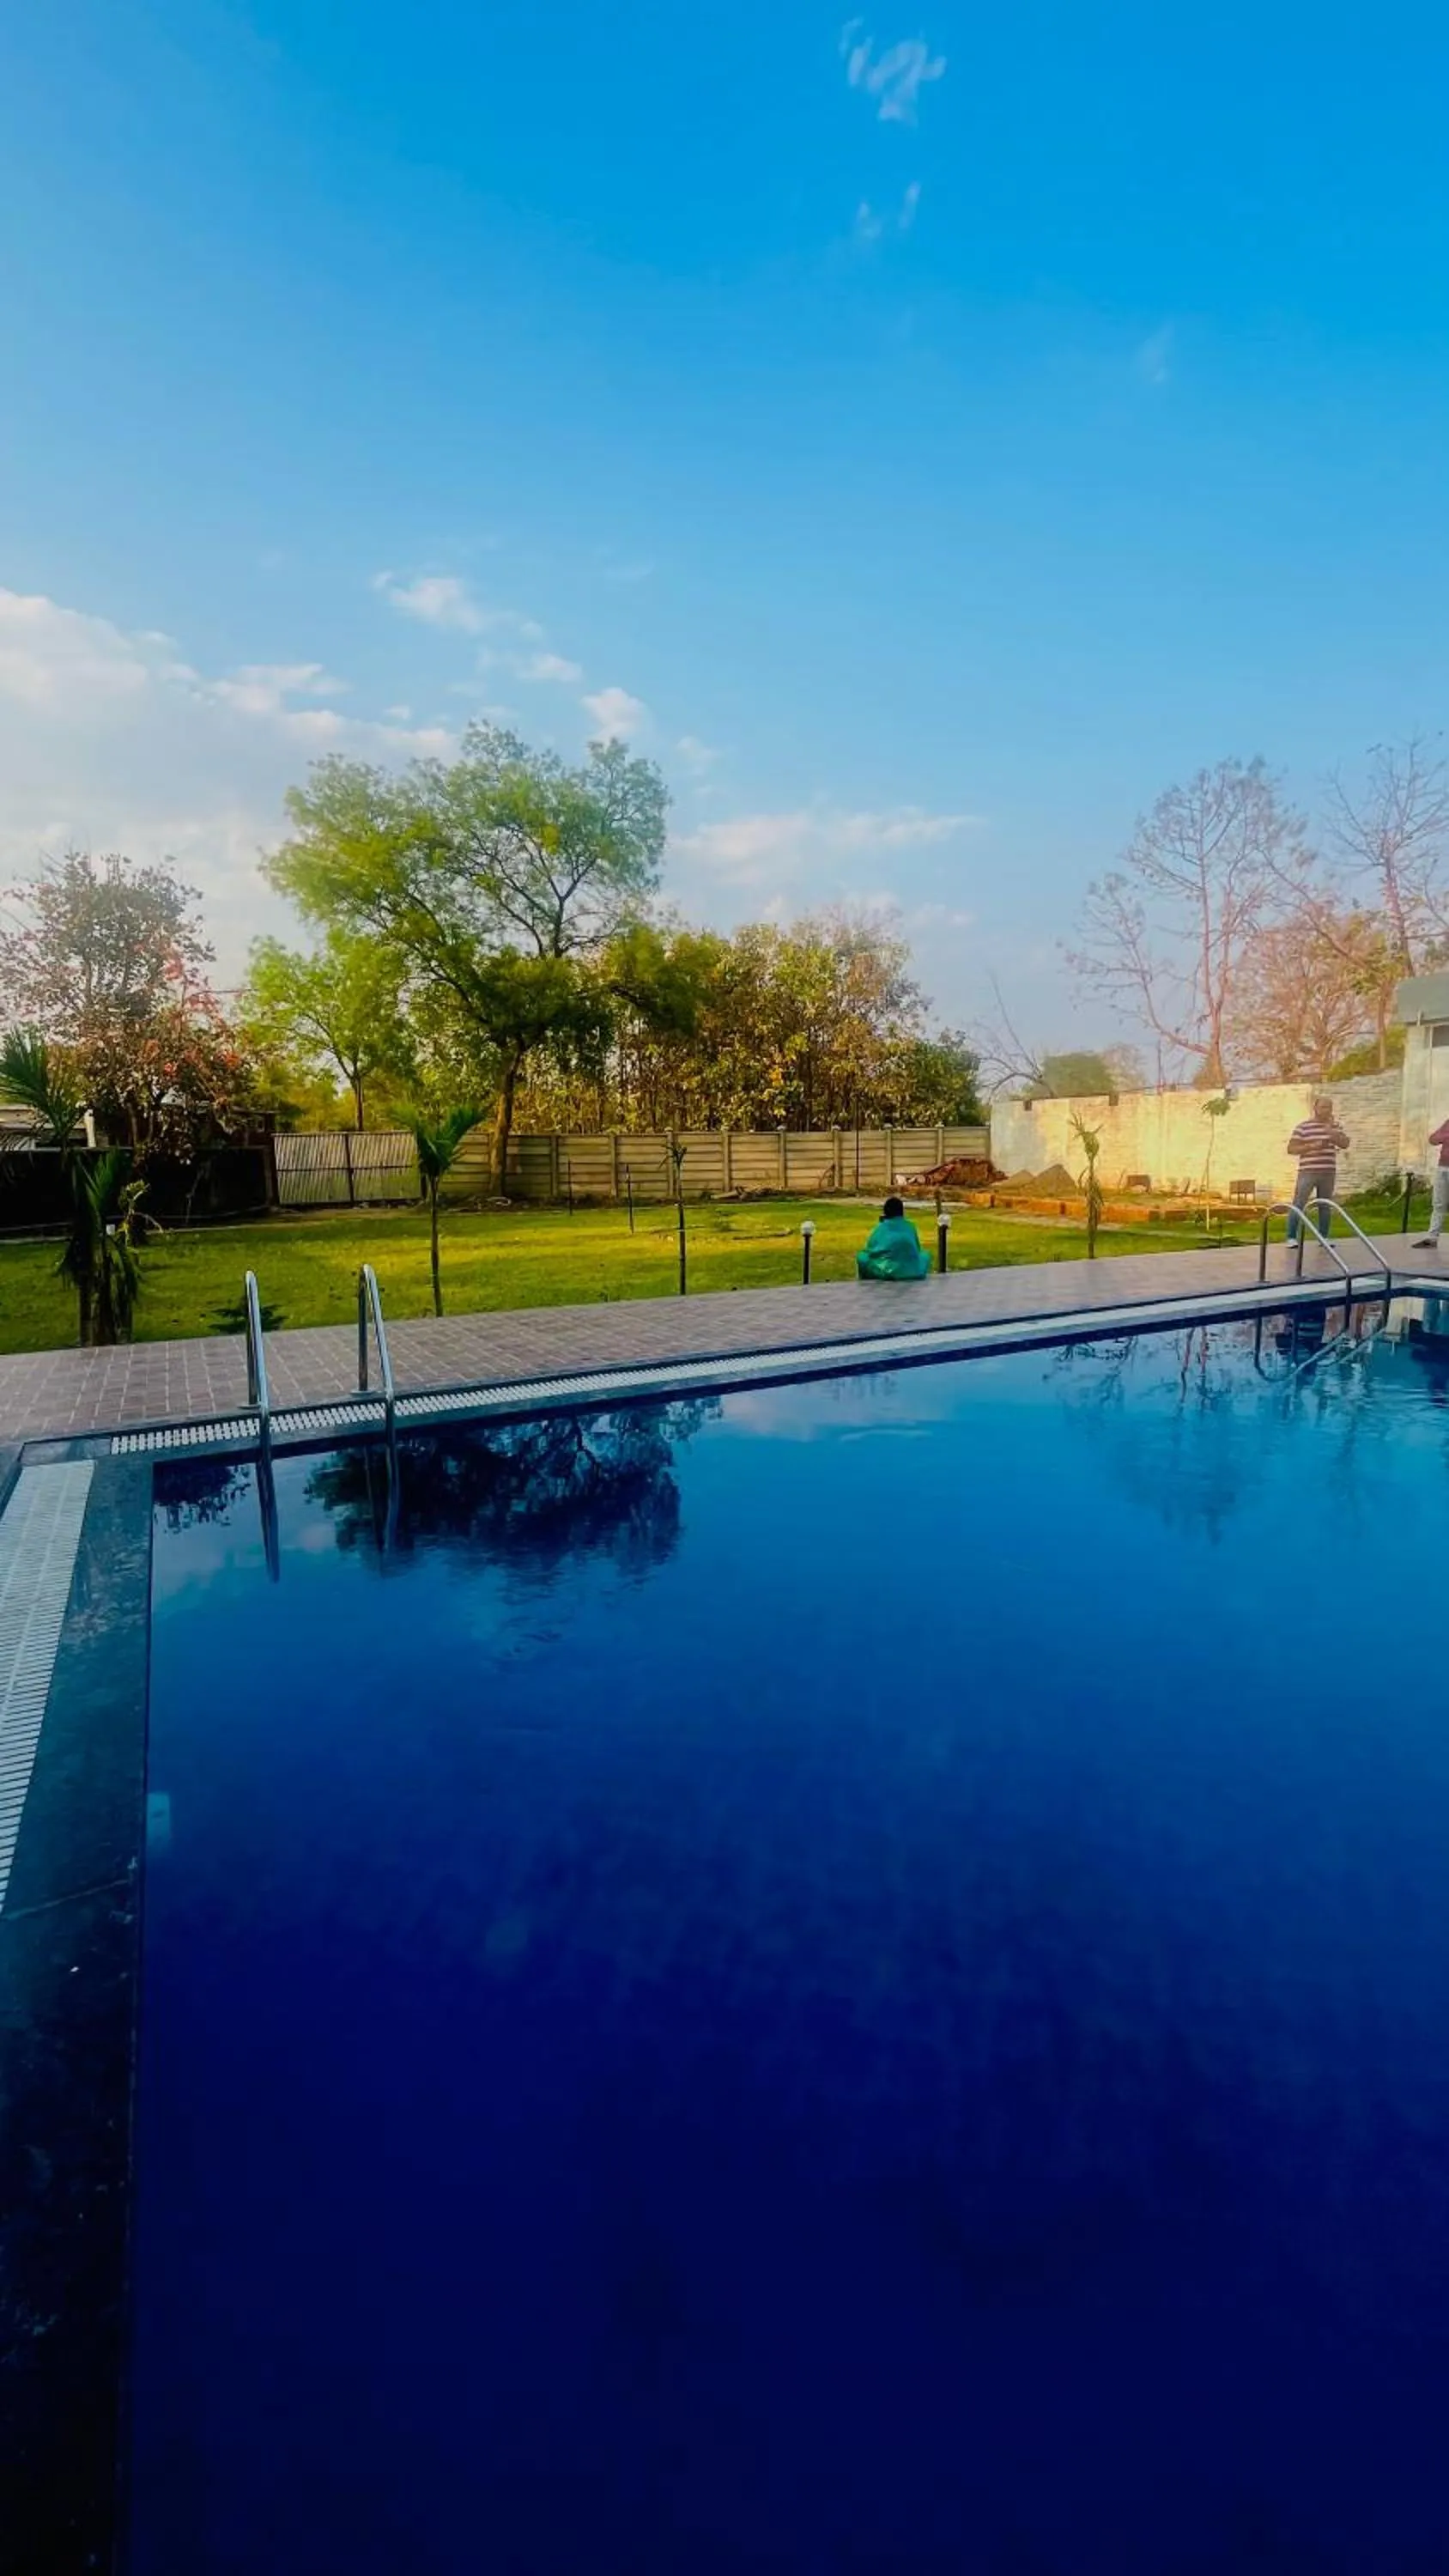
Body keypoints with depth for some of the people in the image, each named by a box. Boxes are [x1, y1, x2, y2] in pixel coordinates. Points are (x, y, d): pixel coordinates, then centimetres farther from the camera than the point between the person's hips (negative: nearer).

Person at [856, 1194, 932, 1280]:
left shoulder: (880, 1228, 8)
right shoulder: (910, 1226, 14)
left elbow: (870, 1250, 14)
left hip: (886, 1272, -2)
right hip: (913, 1272, 2)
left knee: (861, 1257, 22)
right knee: (925, 1255, 33)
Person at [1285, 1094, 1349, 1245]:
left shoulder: (1335, 1126, 10)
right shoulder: (1303, 1126, -2)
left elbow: (1345, 1144, -2)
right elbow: (1291, 1149, -5)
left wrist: (1330, 1131, -13)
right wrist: (1312, 1146, -16)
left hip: (1328, 1173, 4)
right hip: (1307, 1172, -4)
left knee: (1325, 1207, 9)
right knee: (1298, 1205, -6)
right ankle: (1292, 1237, -2)